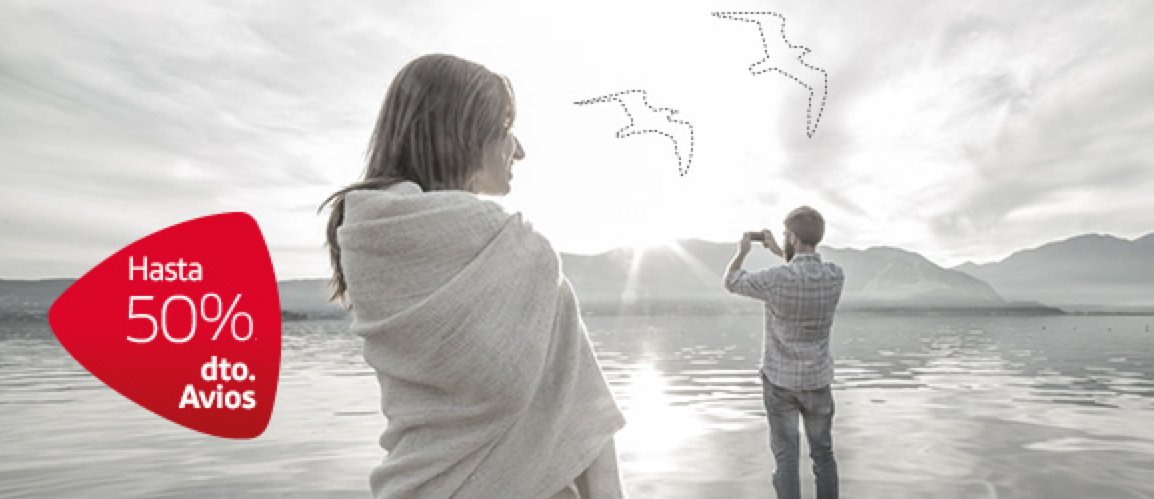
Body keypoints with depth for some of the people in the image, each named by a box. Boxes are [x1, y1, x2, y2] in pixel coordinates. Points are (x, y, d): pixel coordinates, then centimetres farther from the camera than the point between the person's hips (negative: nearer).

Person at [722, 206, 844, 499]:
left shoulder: (776, 279, -23)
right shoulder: (836, 276, -10)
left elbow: (731, 282, -3)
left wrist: (743, 251, 14)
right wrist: (777, 251, 22)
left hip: (779, 380, -3)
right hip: (817, 380, 3)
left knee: (786, 456, 5)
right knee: (823, 453, 17)